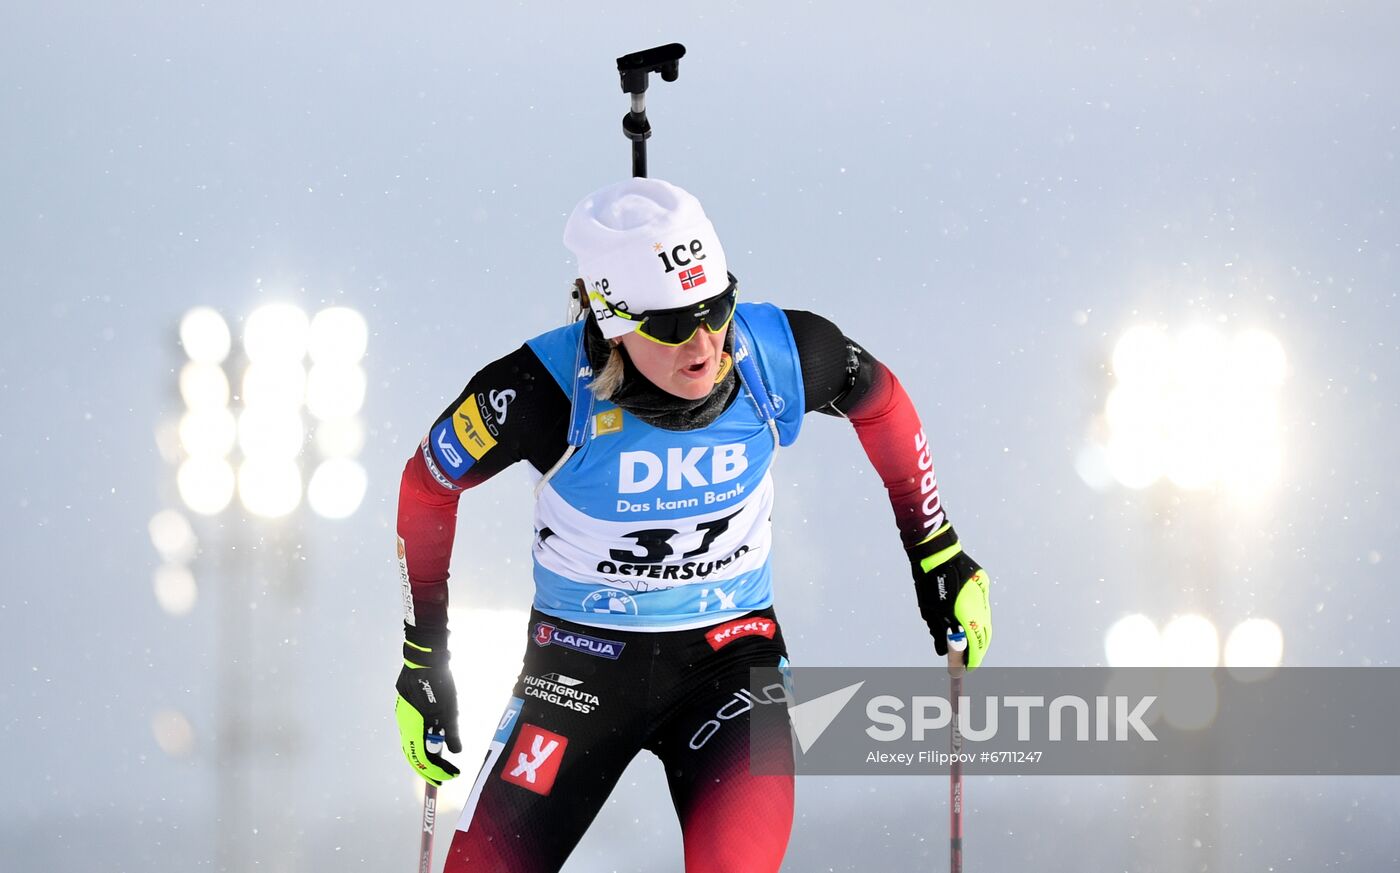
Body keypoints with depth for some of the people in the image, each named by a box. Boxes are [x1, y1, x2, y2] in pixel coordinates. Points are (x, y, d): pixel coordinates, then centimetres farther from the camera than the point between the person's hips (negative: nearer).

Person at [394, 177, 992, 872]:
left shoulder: (778, 355, -17)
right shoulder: (546, 389, -23)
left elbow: (880, 400, 6)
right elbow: (428, 486, -5)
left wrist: (938, 554, 11)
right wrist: (422, 662, 1)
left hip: (731, 651, 0)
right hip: (580, 661, 0)